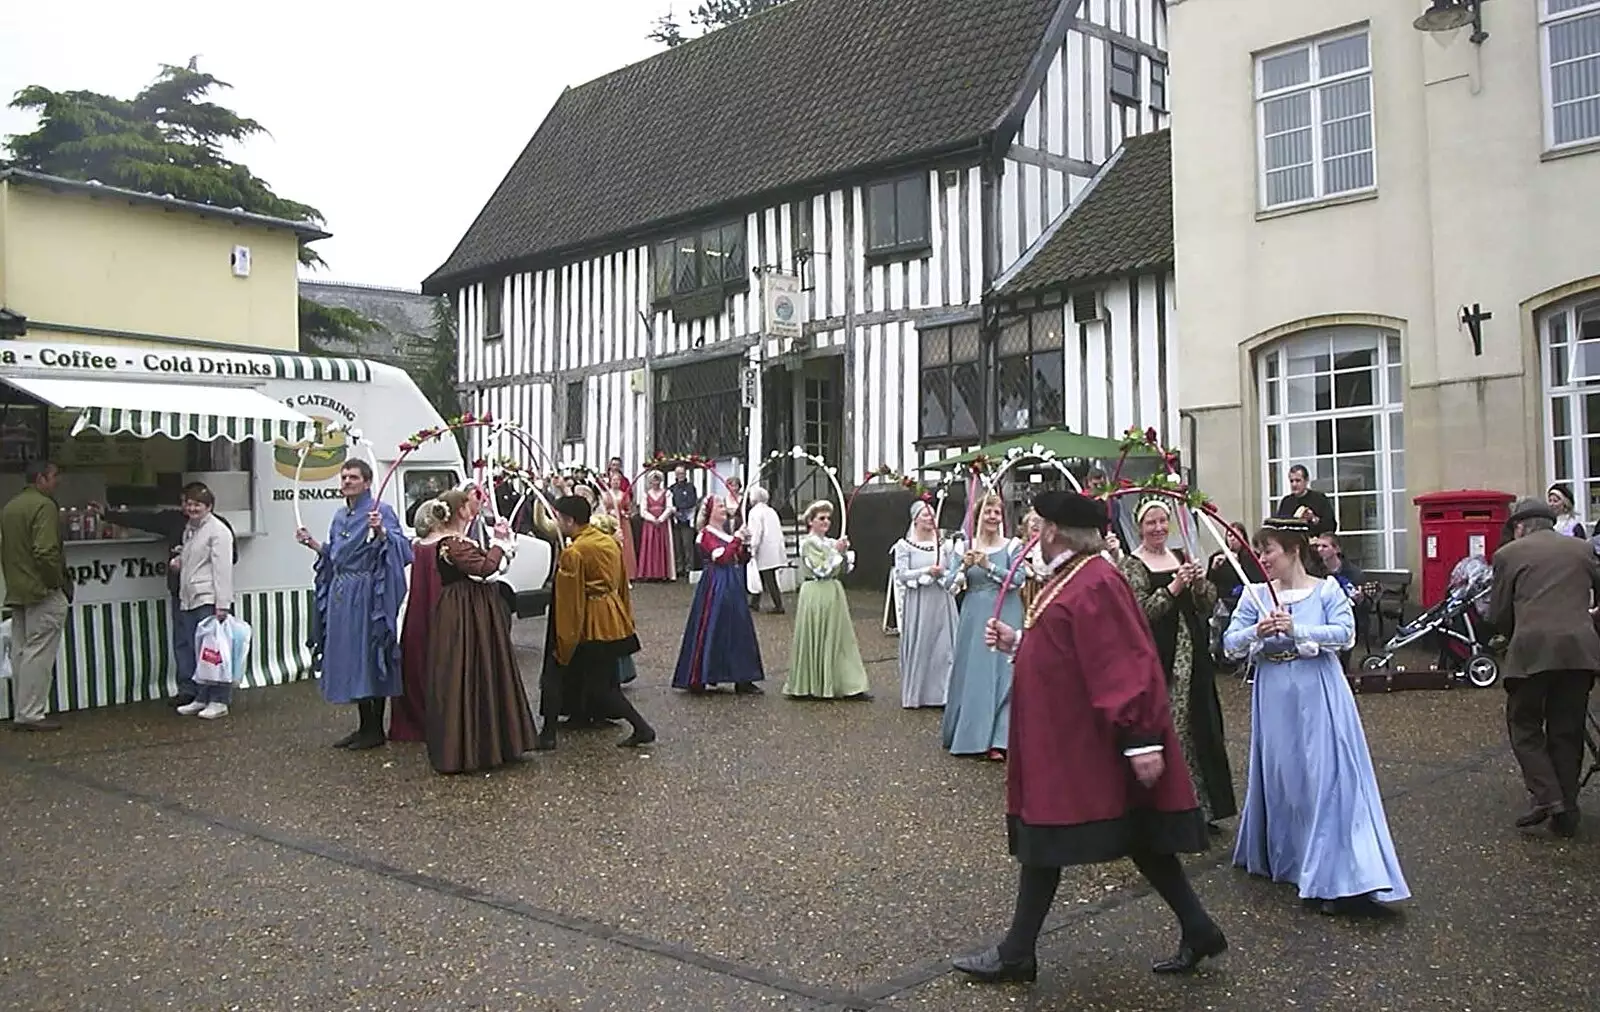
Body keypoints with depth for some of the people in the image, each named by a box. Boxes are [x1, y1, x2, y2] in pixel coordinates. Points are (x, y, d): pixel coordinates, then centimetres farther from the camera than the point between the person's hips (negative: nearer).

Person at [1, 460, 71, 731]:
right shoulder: (43, 506, -14)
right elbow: (46, 551, -23)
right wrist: (58, 582, -12)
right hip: (44, 591, -9)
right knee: (39, 653, -6)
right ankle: (31, 715, -5)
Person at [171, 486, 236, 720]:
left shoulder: (218, 530, -8)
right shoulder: (189, 529, 18)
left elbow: (223, 568, -14)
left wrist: (222, 603, -19)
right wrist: (178, 562, 9)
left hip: (209, 600, -9)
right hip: (188, 599, 9)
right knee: (188, 648, 9)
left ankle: (219, 701, 0)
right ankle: (200, 698, 18)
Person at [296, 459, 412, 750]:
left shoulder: (380, 511, -9)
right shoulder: (340, 516, 15)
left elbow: (400, 546, -19)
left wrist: (381, 532, -35)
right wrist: (312, 543, 13)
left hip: (366, 593, -8)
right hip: (341, 594, 8)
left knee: (368, 656, -4)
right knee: (348, 657, 11)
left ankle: (376, 730, 6)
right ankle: (364, 726, 21)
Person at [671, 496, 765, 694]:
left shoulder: (727, 533, 15)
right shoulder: (707, 534, -9)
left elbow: (742, 559, 14)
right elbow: (722, 557, -21)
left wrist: (745, 544, -3)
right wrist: (736, 539, -19)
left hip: (732, 585, 8)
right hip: (716, 586, -8)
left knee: (737, 629, 7)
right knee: (711, 628, -4)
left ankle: (742, 680, 11)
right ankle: (698, 679, 4)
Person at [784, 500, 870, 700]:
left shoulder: (830, 543, 11)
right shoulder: (807, 543, -8)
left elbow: (843, 571, 12)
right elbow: (821, 570, -16)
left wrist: (844, 554, -3)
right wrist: (835, 552, -13)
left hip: (833, 593, 7)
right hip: (815, 595, -7)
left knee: (841, 639, 6)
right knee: (815, 641, 0)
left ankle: (850, 685, 10)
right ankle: (808, 686, 12)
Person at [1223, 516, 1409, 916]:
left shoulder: (1326, 590, -2)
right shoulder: (1254, 595, 5)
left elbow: (1345, 634, -15)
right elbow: (1230, 644, 0)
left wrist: (1297, 630, -25)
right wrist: (1256, 632, -19)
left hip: (1319, 696, -3)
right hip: (1274, 698, 3)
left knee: (1329, 779, -5)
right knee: (1280, 778, 11)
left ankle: (1339, 879, -3)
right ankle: (1284, 860, 29)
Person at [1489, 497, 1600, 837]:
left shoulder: (1508, 554, 7)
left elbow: (1498, 615, 7)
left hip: (1532, 649, -3)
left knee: (1524, 725, 10)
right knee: (1568, 731, 11)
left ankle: (1545, 795, -7)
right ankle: (1566, 813, 14)